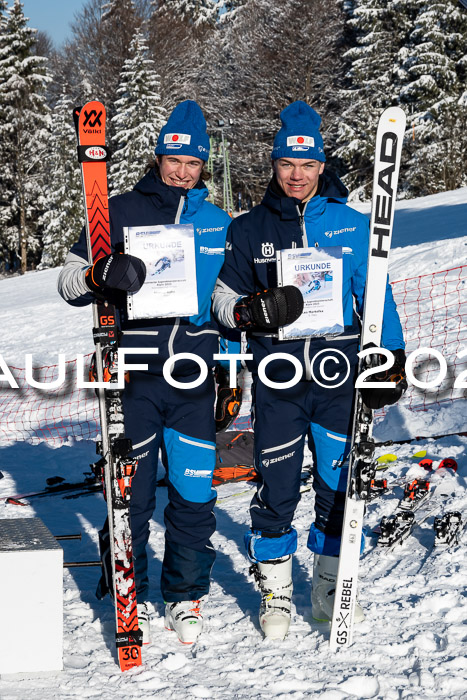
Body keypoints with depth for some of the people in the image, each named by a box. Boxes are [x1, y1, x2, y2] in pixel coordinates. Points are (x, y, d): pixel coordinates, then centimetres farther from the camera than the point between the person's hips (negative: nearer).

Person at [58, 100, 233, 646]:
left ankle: (185, 597, 22)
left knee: (194, 493, 3)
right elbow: (69, 280, 2)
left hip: (195, 375, 2)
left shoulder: (217, 223, 14)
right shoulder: (122, 211, 4)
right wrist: (103, 274, -21)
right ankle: (128, 598, 20)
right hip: (134, 374, -2)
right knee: (130, 491, 1)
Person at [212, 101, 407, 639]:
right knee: (276, 488, 2)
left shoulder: (351, 225, 5)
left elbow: (376, 296, 8)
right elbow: (223, 297, 10)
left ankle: (330, 590, 24)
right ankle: (274, 592, 20)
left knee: (339, 485, 7)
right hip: (277, 379, 0)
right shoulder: (250, 230, 6)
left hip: (338, 372, 1)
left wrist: (392, 355, 2)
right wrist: (249, 311, -11)